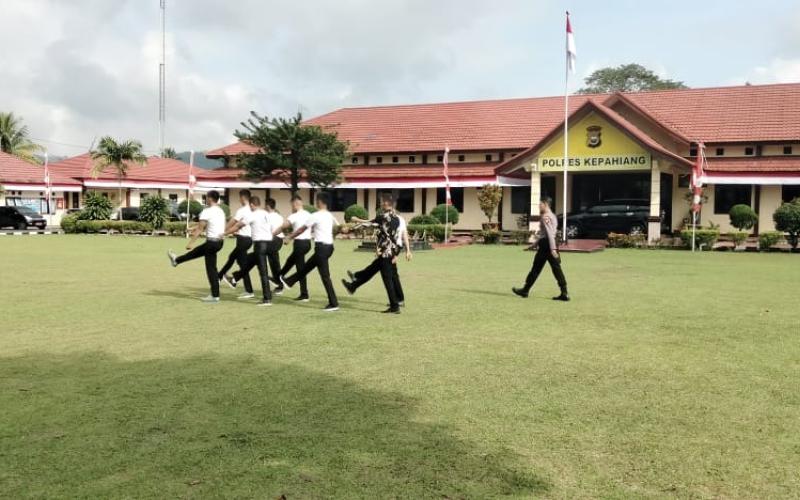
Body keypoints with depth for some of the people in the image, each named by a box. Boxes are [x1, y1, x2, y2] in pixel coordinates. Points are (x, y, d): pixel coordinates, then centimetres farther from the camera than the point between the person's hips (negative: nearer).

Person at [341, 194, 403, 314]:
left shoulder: (383, 216, -15)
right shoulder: (396, 218, 9)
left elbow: (368, 223, -1)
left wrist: (355, 219, 17)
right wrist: (395, 255, 18)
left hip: (384, 252, -9)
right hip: (391, 252, 9)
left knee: (388, 280, -3)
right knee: (370, 270, 22)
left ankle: (395, 307, 0)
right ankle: (352, 286, 38)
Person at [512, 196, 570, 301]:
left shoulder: (545, 217, -12)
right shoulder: (552, 216, 19)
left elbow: (550, 233, -21)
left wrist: (552, 248, -27)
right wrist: (536, 243, 32)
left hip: (546, 245, -9)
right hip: (552, 245, 9)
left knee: (536, 268, 2)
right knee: (556, 269, 4)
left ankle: (525, 290, 14)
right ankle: (564, 293, -2)